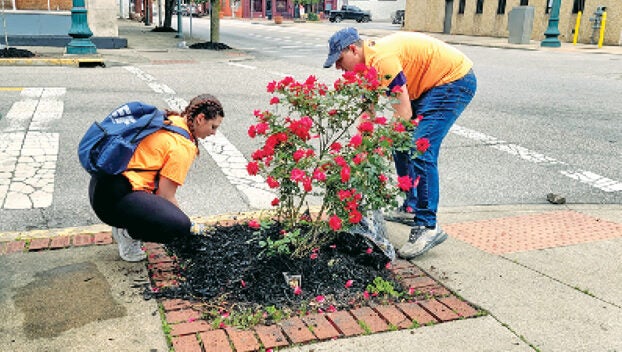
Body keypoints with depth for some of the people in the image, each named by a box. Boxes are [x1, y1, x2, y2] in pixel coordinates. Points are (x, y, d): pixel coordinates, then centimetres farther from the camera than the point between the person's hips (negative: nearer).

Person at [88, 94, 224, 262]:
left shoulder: (169, 119, 14)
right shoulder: (183, 146, -13)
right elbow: (165, 196, -13)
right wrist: (190, 229, 1)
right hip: (114, 198, -10)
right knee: (181, 226, -21)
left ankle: (124, 226, 21)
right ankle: (128, 233, 1)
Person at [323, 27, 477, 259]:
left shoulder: (382, 59, -26)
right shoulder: (369, 61, 5)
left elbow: (404, 114, -27)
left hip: (456, 80, -10)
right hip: (433, 85, 10)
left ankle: (427, 226, -17)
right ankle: (412, 207, 21)